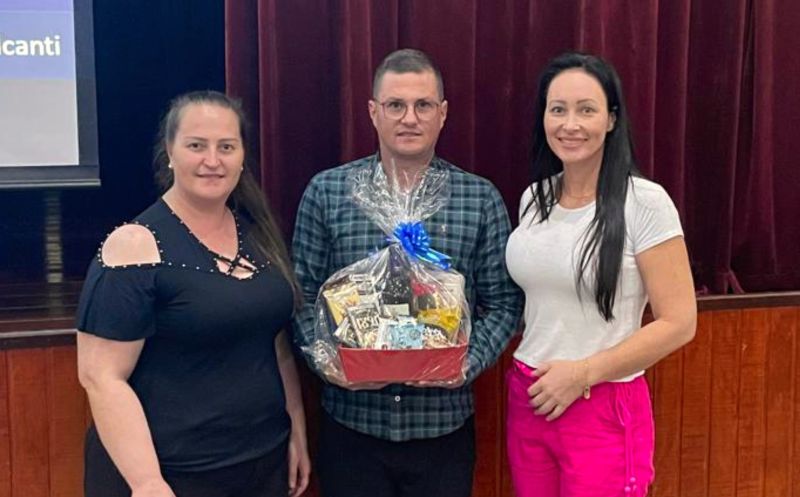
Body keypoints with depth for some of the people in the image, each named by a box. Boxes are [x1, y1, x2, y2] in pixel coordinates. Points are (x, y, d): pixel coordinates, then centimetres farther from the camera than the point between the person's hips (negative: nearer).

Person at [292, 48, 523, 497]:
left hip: (443, 426, 0)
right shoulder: (327, 191, 0)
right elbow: (303, 296, 2)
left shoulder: (481, 199, 0)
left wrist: (467, 361, -14)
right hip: (351, 422, 0)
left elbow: (503, 304, 2)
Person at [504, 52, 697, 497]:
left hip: (604, 413, -5)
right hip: (528, 402, 5)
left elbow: (679, 323, -13)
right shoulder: (534, 198, 6)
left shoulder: (645, 202, -12)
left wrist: (584, 373, -17)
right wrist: (528, 381, 2)